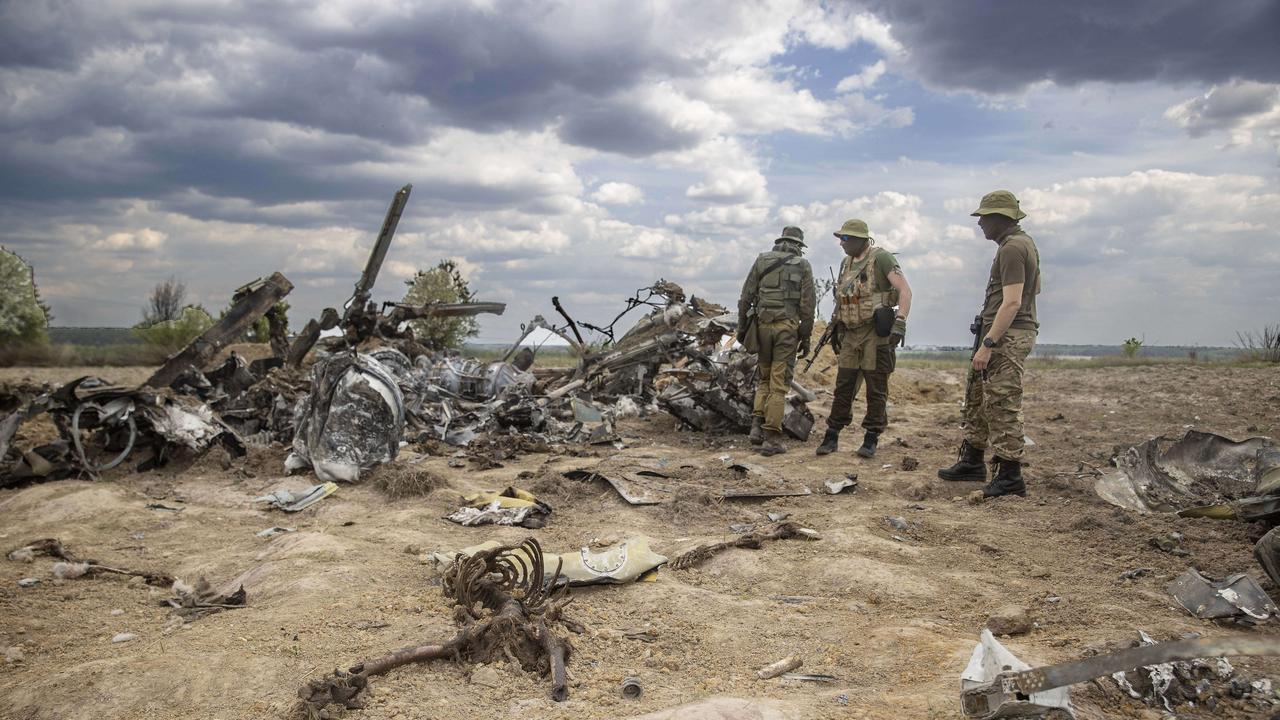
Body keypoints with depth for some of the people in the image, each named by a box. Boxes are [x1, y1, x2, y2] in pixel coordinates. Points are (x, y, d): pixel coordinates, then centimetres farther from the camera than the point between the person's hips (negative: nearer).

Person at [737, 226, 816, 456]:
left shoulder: (762, 260, 7)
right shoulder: (803, 266, 2)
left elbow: (746, 296, 4)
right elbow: (807, 305, -3)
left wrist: (741, 326, 11)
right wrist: (806, 337, 3)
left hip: (762, 325, 2)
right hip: (788, 327, -2)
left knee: (764, 378, 18)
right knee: (779, 383, 0)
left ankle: (757, 426, 6)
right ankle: (771, 438, -1)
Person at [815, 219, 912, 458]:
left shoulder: (881, 258, -9)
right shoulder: (846, 263, 14)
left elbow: (905, 290, -13)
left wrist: (900, 322, -22)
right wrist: (835, 329, 22)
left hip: (875, 333, -6)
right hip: (851, 335, 7)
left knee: (876, 389, 2)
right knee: (843, 387, 8)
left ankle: (871, 440, 9)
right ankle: (832, 437, 14)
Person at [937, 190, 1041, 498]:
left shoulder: (1012, 248, -16)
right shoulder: (1024, 242, 16)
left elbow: (1012, 302, -23)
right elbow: (1035, 288, 28)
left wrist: (988, 344, -24)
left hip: (1007, 336, -11)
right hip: (1010, 333, 11)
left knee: (1002, 405, -8)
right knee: (977, 395, 17)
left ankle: (1010, 477, -3)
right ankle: (972, 462, 26)